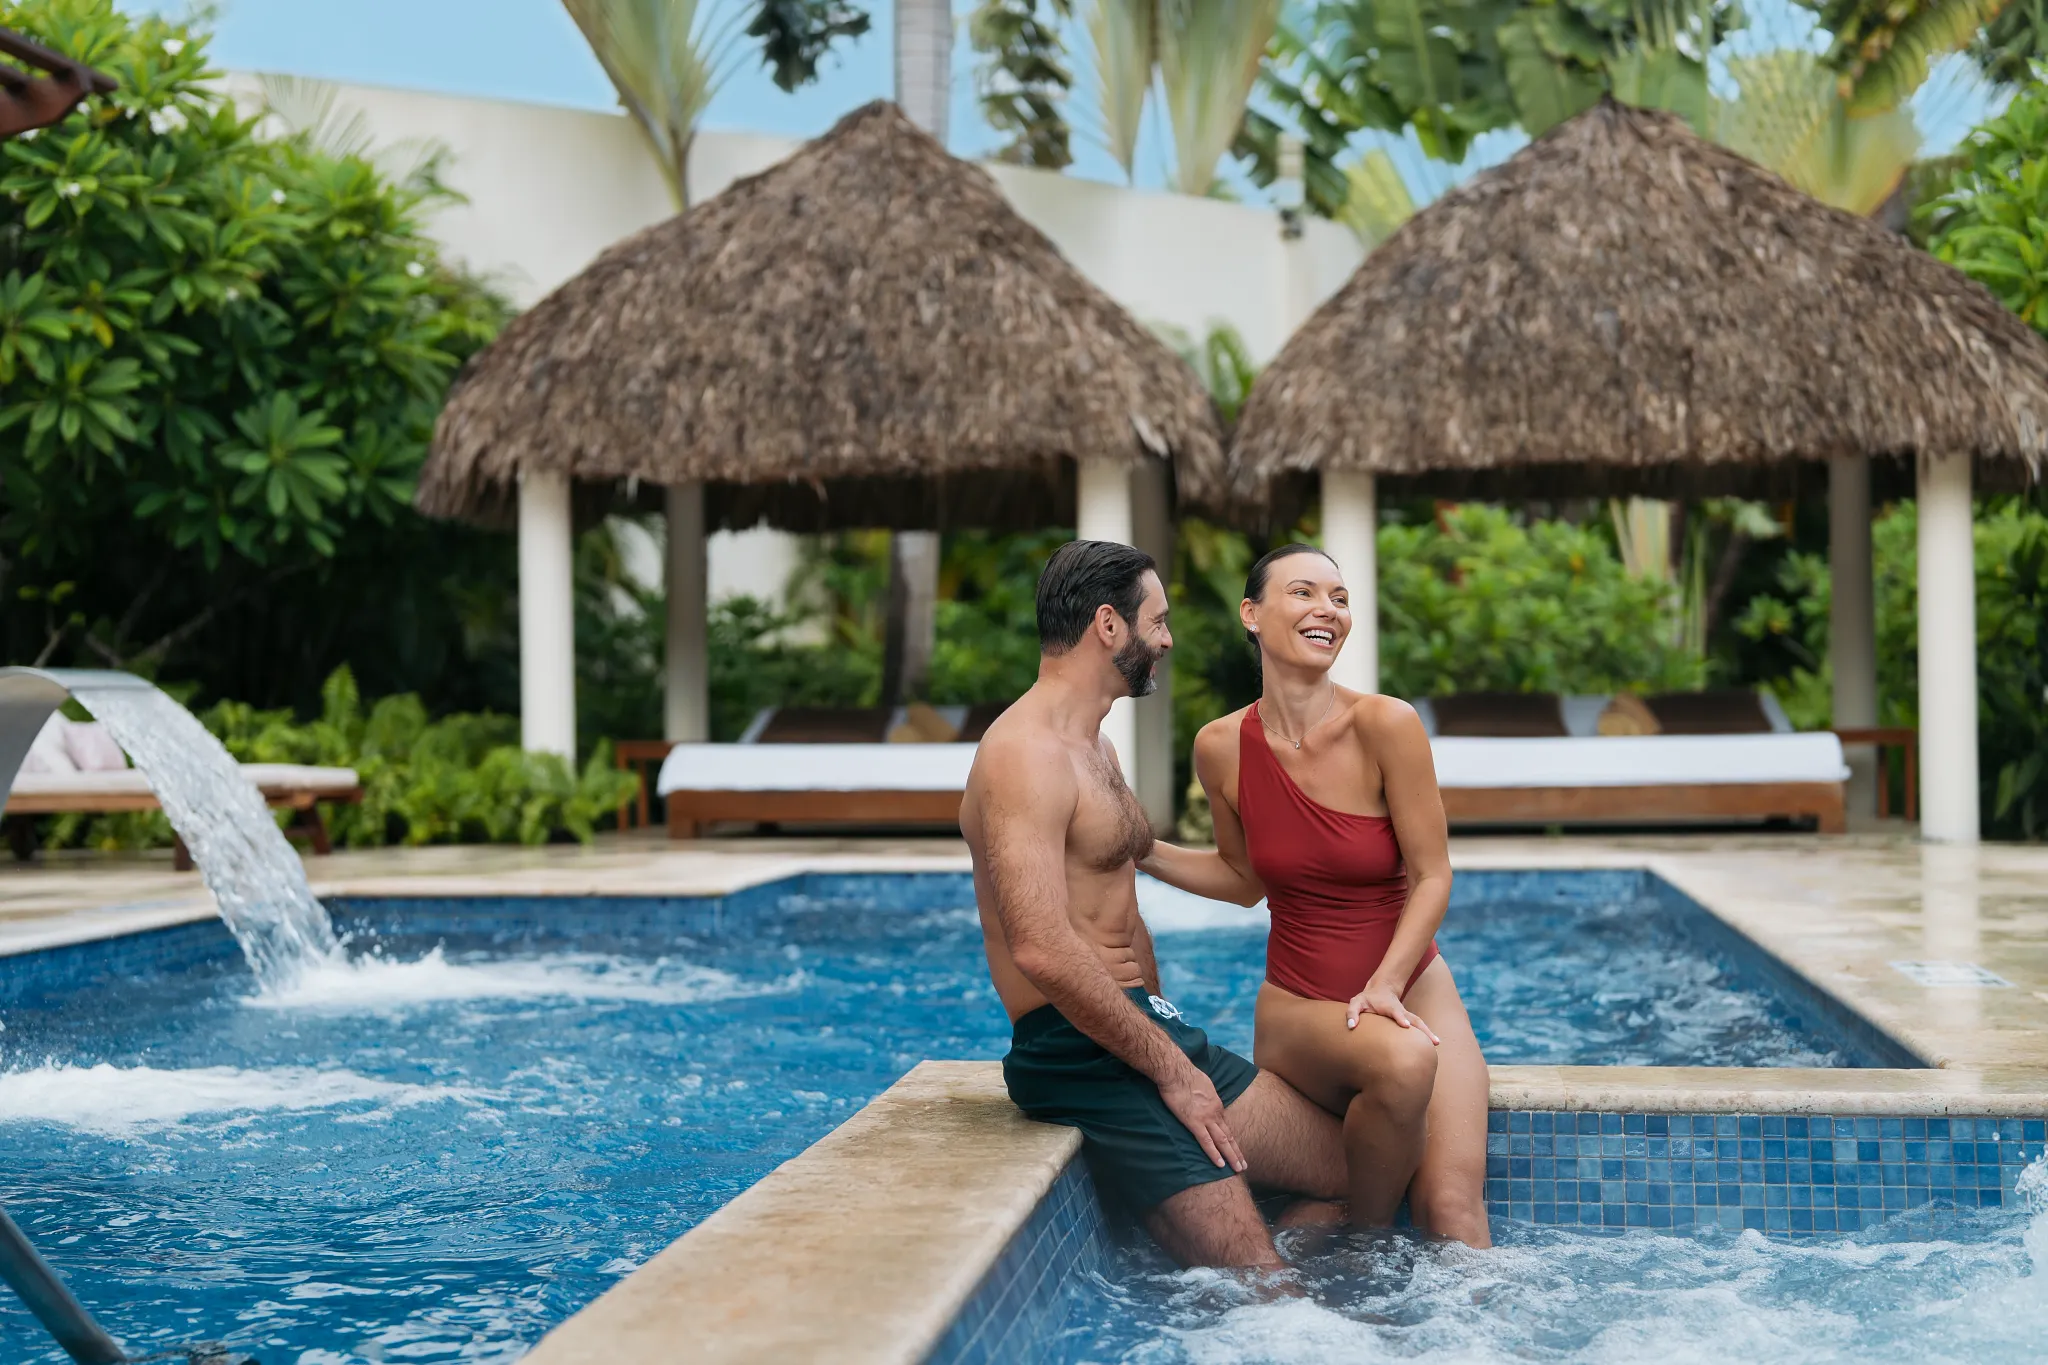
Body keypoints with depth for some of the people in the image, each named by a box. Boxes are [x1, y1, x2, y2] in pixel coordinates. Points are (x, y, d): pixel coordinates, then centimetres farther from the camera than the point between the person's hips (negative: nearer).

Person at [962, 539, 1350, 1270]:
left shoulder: (1096, 748, 19)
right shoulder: (1024, 755, -16)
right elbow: (1044, 950, -26)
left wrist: (1170, 1036, 12)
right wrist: (1171, 1069, -18)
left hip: (1148, 1032, 10)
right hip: (1084, 1057, -10)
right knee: (1254, 1294, -15)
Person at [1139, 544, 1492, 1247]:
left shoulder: (1386, 724, -14)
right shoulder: (1222, 747, -6)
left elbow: (1431, 876, -9)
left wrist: (1384, 986, -20)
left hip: (1413, 987, 0)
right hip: (1298, 1004, 0)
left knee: (1453, 1209, -21)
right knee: (1402, 1059, -33)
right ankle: (1365, 1237, -10)